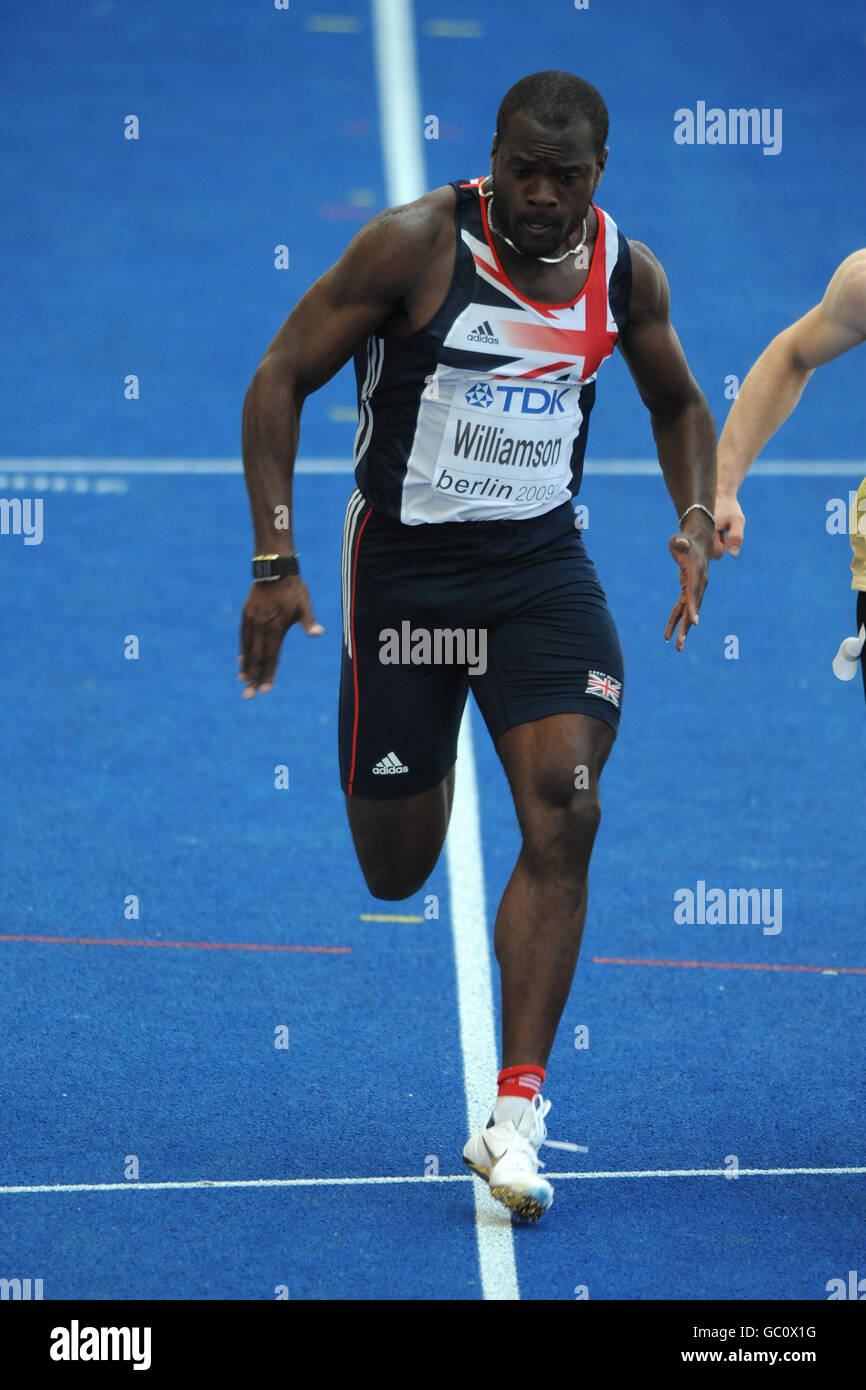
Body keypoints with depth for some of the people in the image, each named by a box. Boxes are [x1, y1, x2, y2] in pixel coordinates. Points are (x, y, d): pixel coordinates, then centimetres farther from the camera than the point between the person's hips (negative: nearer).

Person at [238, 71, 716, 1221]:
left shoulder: (626, 272, -2)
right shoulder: (416, 244, -16)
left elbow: (679, 403, 18)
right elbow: (280, 380, -11)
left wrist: (696, 523, 0)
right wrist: (275, 561, -17)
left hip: (543, 564, 2)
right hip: (405, 564, -2)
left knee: (564, 817, -17)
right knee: (394, 872, 5)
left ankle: (515, 1112, -12)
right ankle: (422, 772, 46)